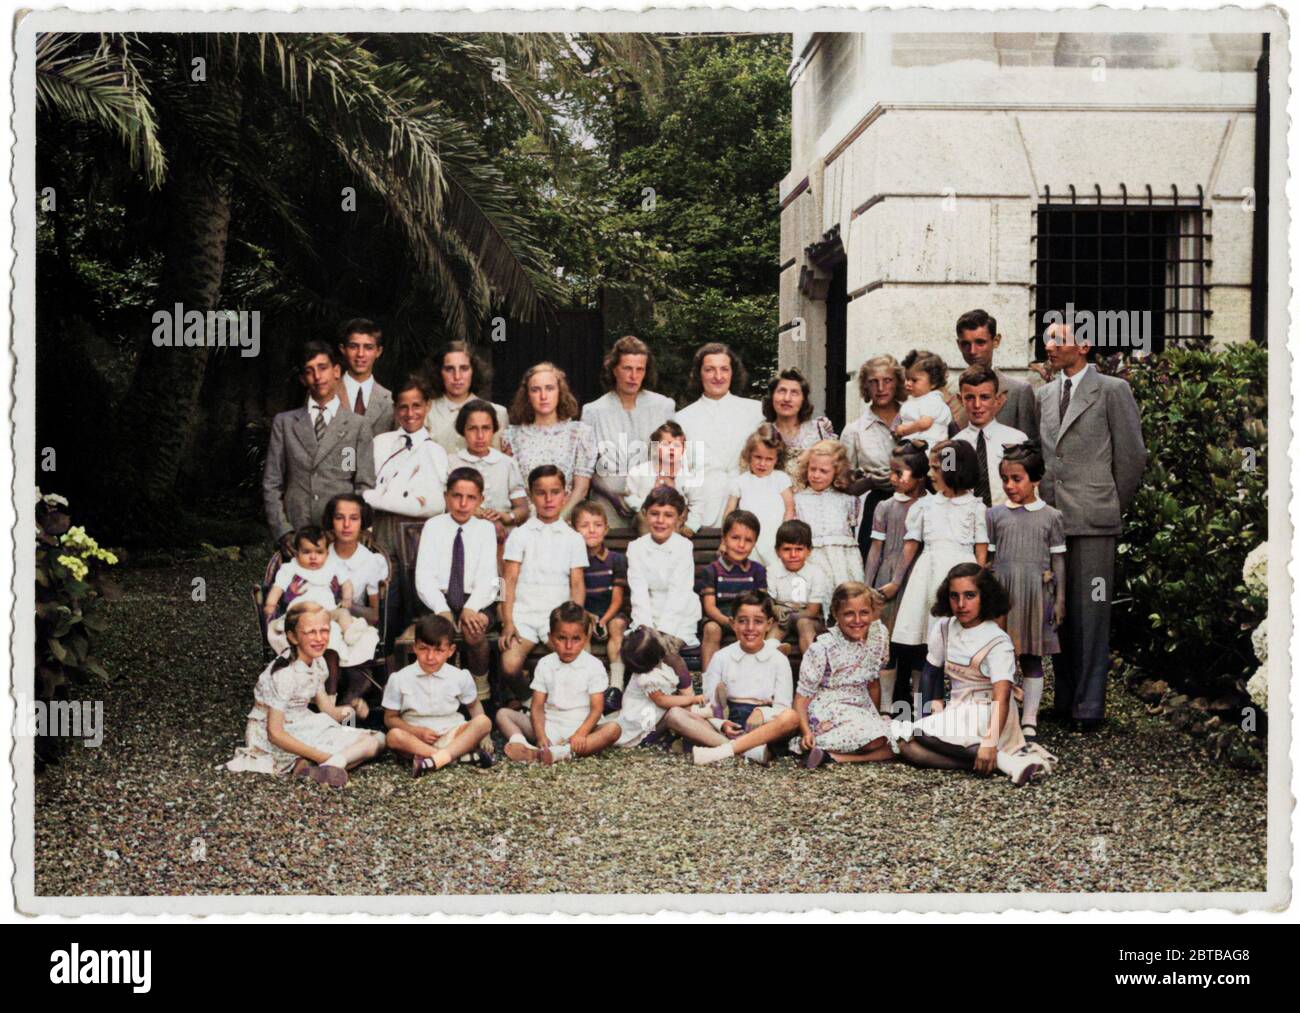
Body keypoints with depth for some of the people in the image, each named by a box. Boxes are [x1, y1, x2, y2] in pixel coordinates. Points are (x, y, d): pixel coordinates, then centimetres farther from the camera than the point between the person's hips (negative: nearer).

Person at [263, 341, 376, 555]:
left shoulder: (359, 425, 8)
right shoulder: (284, 423, 13)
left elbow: (365, 486, 5)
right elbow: (271, 484, 10)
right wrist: (282, 531, -2)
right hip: (295, 539, 1)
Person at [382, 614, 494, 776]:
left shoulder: (460, 677, -1)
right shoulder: (400, 679, -4)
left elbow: (474, 706, 14)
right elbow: (390, 718, 2)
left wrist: (481, 734, -4)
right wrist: (418, 732, -14)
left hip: (452, 735, 1)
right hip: (416, 738, -1)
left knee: (484, 722, -25)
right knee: (394, 736, -34)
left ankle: (434, 760, -39)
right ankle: (466, 754, -37)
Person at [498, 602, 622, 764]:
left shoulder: (594, 666, -1)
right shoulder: (545, 665, 6)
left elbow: (597, 708, -8)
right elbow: (537, 706, 0)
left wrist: (581, 734, -26)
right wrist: (540, 736, -18)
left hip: (581, 726, -2)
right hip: (550, 726, 2)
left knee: (614, 728, -31)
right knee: (503, 714, -10)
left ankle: (560, 753, -47)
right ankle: (523, 747, -41)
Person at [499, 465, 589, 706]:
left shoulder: (573, 538, 12)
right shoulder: (520, 534, 8)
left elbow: (577, 584, 8)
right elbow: (509, 579, 3)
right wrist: (508, 622, -7)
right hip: (523, 613, 0)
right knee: (509, 666, -22)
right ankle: (523, 698, 10)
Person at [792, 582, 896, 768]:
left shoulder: (879, 635, 1)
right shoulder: (823, 648, -15)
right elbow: (802, 695, -13)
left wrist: (876, 718, 18)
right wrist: (805, 731, -26)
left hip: (861, 709, 7)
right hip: (828, 713, -7)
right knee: (877, 741, -30)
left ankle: (832, 755, -17)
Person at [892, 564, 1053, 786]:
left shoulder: (998, 642, -14)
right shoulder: (944, 628, 5)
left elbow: (1001, 697, -26)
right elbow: (931, 672, 16)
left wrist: (991, 742, -40)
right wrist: (937, 705, -3)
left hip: (988, 718, -7)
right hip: (959, 711, 7)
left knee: (919, 733, -28)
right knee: (907, 747, -21)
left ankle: (1000, 759, -34)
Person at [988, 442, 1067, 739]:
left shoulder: (1051, 517, 3)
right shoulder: (995, 514, 6)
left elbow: (1058, 560, 6)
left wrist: (1060, 599, 4)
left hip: (1036, 594, -1)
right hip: (1002, 592, 1)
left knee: (1031, 659, 5)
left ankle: (1029, 722, 10)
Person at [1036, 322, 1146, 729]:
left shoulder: (1113, 390, 1)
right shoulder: (1043, 395, 16)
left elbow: (1132, 456, 1)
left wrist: (1113, 506, 5)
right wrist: (1042, 504, 12)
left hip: (1092, 517, -5)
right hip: (1051, 519, 5)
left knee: (1091, 613, -4)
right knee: (1060, 613, 9)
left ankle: (1090, 706, 0)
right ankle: (1065, 699, 17)